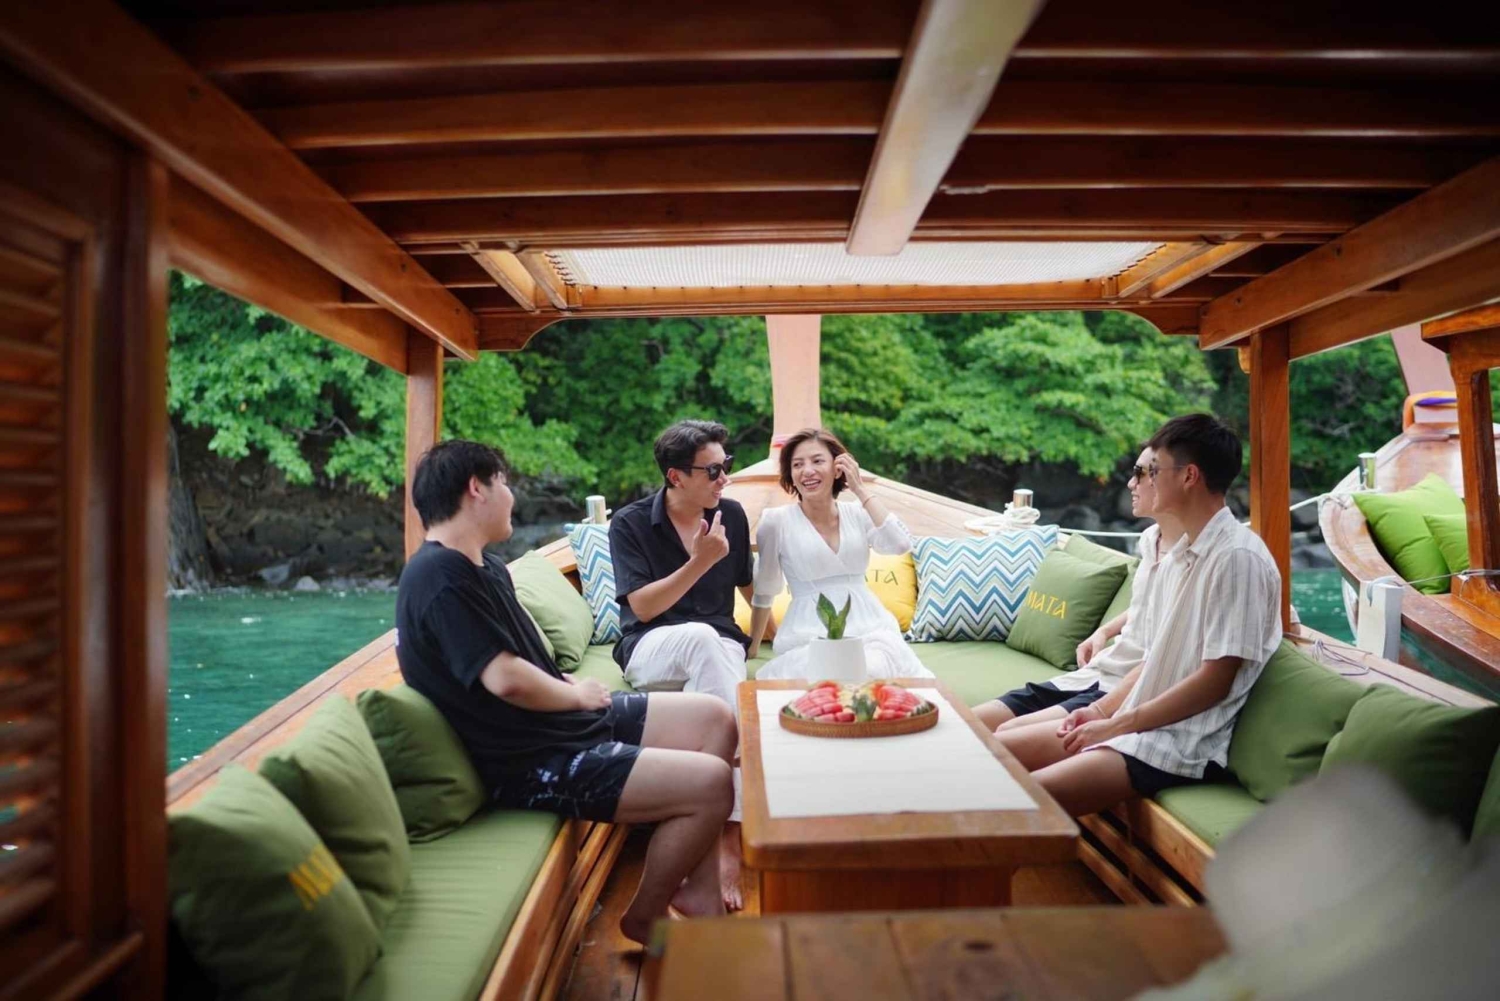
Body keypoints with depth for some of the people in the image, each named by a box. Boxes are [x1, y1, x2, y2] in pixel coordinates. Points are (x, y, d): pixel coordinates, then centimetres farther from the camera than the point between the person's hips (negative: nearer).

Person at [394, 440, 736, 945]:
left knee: (715, 719, 7)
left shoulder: (483, 566, 13)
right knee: (711, 784, -18)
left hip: (567, 721, 11)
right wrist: (577, 696, -10)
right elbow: (508, 679, -28)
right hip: (533, 764, -11)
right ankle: (646, 916, 7)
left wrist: (572, 687, 0)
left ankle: (701, 892, 11)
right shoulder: (440, 579, -21)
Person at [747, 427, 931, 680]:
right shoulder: (776, 521, 0)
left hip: (869, 627, 3)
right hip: (810, 636, -2)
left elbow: (901, 544, -10)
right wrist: (752, 646, 19)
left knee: (874, 672, -30)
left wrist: (861, 490, -5)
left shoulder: (858, 514, 9)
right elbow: (764, 592, 10)